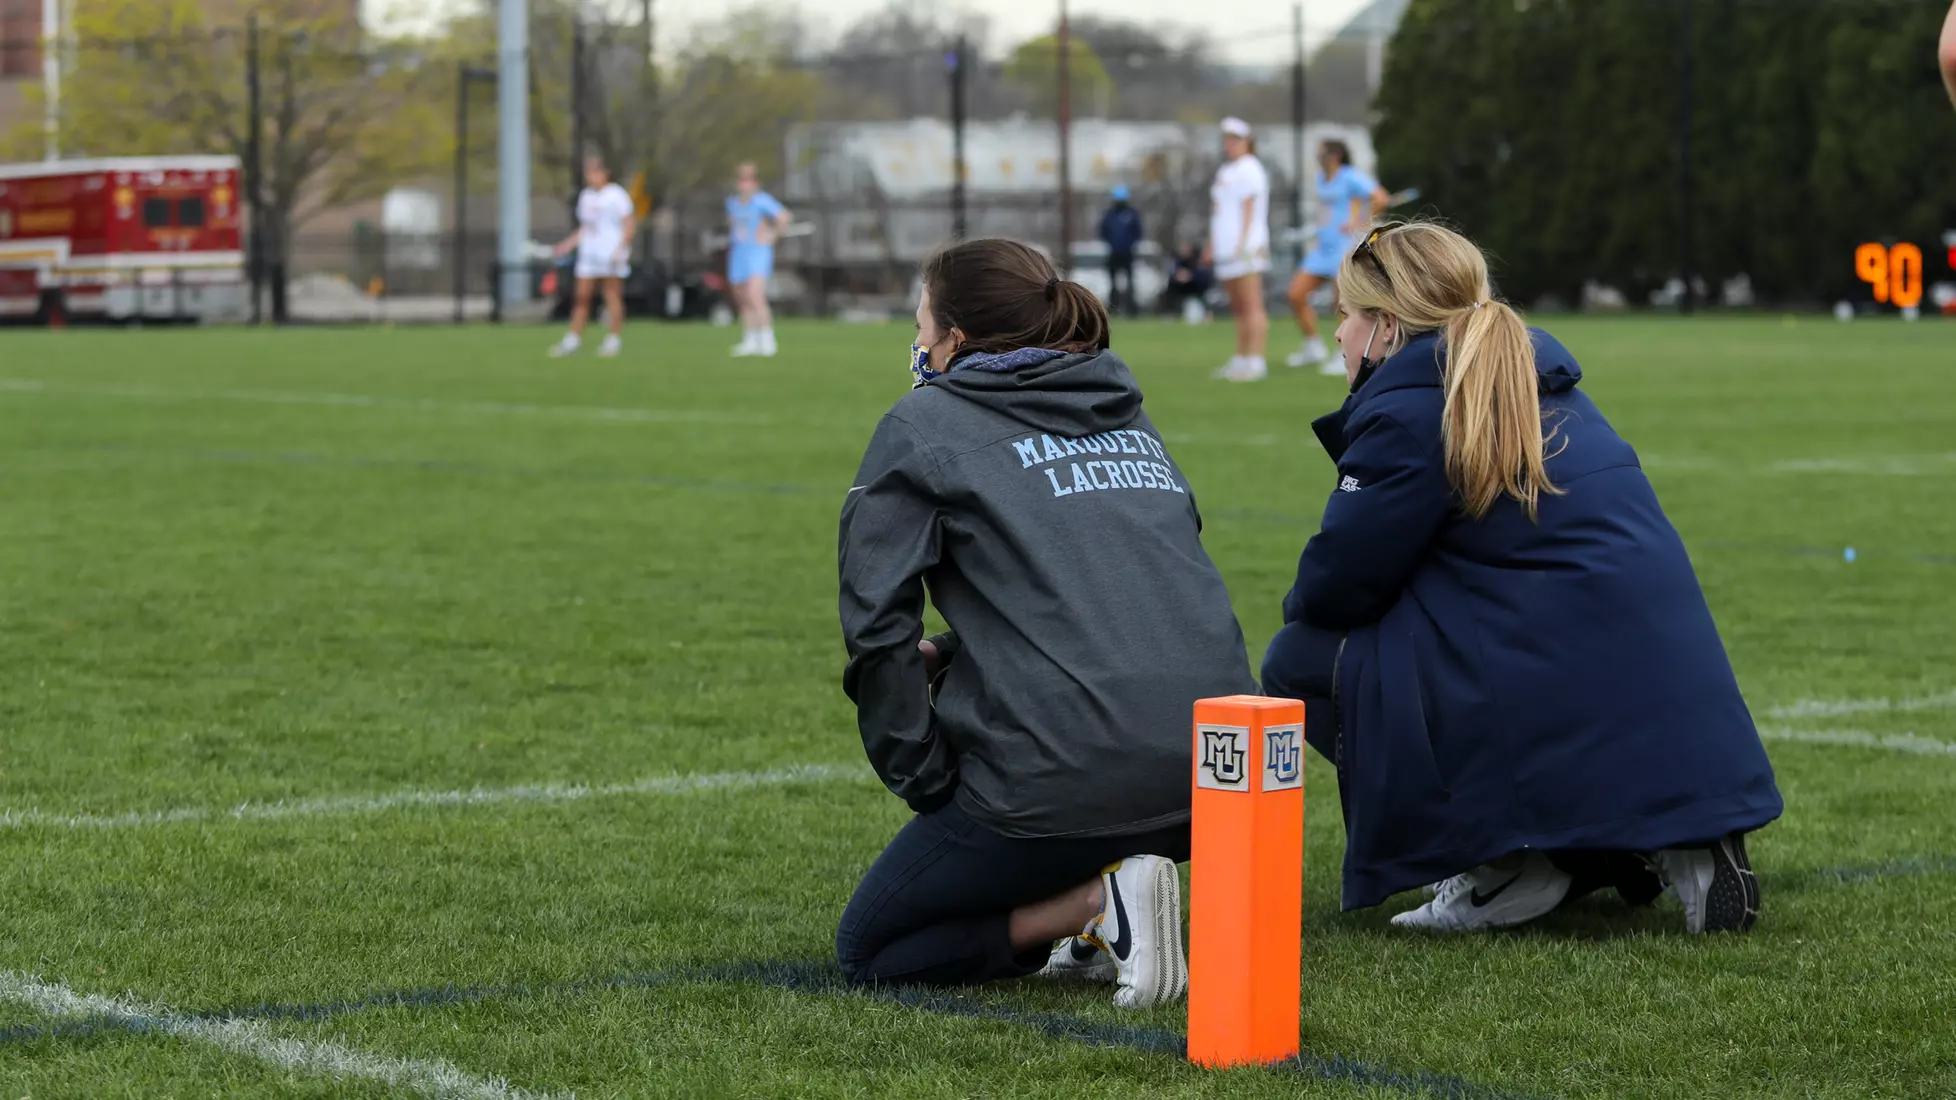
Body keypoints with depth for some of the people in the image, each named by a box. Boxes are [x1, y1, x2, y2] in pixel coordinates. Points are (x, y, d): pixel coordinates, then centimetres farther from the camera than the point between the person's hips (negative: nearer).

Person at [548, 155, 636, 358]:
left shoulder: (616, 195, -4)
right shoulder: (585, 196, 16)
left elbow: (630, 226, -6)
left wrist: (620, 249, -17)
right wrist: (569, 243, 11)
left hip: (611, 254, -6)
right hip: (588, 254, 6)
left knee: (612, 294, -3)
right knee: (582, 295, 2)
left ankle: (614, 339, 1)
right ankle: (574, 338, 3)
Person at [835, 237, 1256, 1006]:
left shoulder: (924, 424, 3)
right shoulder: (1127, 415, 23)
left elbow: (878, 625, -5)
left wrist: (926, 783, 3)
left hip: (1065, 782, -7)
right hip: (1217, 768, 7)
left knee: (867, 950, 14)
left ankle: (1100, 899, -7)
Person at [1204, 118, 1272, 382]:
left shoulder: (1249, 169, -7)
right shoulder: (1225, 171, 20)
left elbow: (1249, 209, -13)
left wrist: (1241, 244, -19)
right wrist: (1212, 246, 21)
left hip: (1246, 248, -9)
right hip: (1226, 249, 9)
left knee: (1251, 306, -11)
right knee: (1238, 308, 10)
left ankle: (1255, 361, -14)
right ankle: (1240, 359, 12)